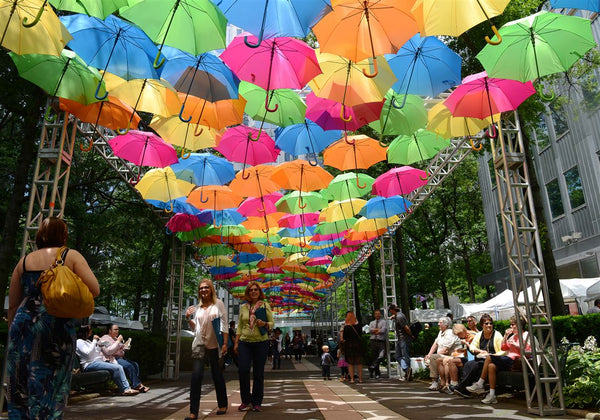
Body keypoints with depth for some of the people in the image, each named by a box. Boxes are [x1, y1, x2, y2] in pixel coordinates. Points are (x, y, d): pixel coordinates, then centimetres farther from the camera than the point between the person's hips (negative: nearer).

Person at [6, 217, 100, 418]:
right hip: (57, 325, -4)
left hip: (22, 323, 4)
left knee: (19, 390, 13)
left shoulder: (24, 261, 14)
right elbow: (94, 290, -8)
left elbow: (12, 305, 15)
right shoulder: (71, 256, 2)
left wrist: (13, 332, 24)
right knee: (50, 389, 4)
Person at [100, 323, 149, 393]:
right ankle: (137, 385, -22)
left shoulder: (115, 338, 21)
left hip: (120, 358, 9)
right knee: (129, 366, -29)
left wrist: (125, 345, 7)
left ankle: (135, 385, -18)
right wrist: (118, 341, -19)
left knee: (135, 364, -14)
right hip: (112, 360, -9)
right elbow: (108, 351, -21)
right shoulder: (105, 338, -5)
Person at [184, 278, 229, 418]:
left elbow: (224, 324, -5)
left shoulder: (218, 304, -1)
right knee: (196, 375, -8)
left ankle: (222, 405, 27)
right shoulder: (197, 307, 10)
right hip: (199, 344, 3)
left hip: (214, 345, -2)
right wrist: (188, 318, 0)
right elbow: (194, 328, 16)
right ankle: (193, 411, -3)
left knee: (217, 375, 9)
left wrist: (225, 343, -11)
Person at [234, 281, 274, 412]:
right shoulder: (243, 307, 10)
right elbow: (239, 326, 12)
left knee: (258, 373, 3)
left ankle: (256, 403, 15)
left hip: (261, 342, -2)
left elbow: (272, 323, 4)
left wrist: (264, 324, -17)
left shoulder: (265, 305, 3)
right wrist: (236, 342, 8)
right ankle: (245, 401, 13)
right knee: (243, 370, -5)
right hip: (244, 342, 2)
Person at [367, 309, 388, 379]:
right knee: (373, 357, 2)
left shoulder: (384, 322, 9)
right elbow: (370, 330, 0)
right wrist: (379, 329, -7)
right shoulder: (372, 323, 19)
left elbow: (383, 330, -7)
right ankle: (377, 373, 14)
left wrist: (375, 331, 0)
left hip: (381, 341, -2)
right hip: (373, 341, 3)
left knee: (381, 356, -18)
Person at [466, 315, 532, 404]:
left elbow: (526, 349, -11)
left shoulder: (525, 335, 4)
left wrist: (514, 343, -16)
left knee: (489, 358, -24)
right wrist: (505, 336, 14)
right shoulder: (513, 336, 26)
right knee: (491, 366, -21)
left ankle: (480, 384, -16)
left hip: (517, 361, -8)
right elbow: (503, 348, 22)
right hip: (509, 359, 8)